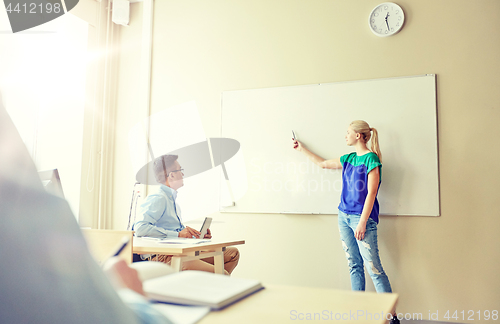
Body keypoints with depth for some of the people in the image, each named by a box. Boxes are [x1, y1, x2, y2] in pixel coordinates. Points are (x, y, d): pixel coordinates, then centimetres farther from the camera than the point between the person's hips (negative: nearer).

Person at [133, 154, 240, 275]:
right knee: (222, 275, -27)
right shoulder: (158, 199, -8)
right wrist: (178, 234, -22)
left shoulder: (172, 199, 24)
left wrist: (198, 236, 11)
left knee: (232, 253, 3)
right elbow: (140, 228, -23)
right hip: (165, 257, -10)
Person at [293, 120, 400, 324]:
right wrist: (301, 148, 35)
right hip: (344, 216, 8)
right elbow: (322, 163, 27)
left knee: (374, 268, -7)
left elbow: (371, 193, -14)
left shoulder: (371, 159, -9)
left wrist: (362, 222, -17)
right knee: (354, 265, 12)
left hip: (362, 218, -7)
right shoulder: (349, 159, 13)